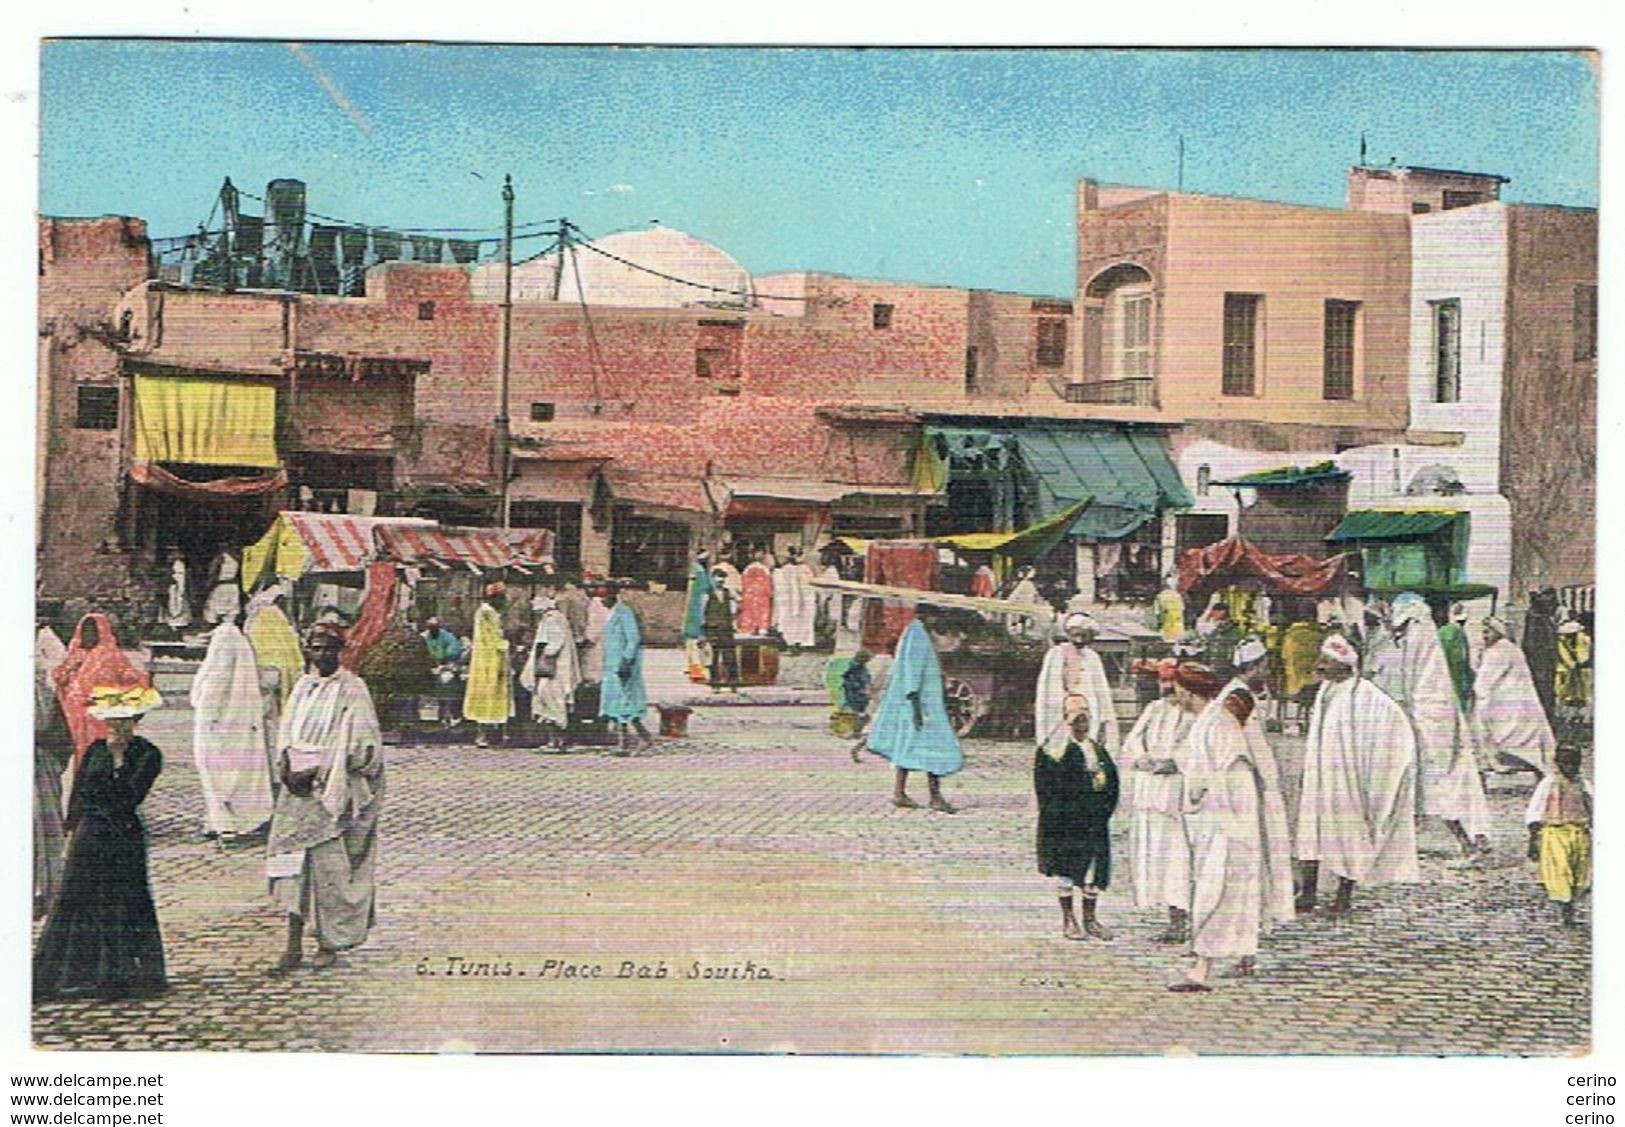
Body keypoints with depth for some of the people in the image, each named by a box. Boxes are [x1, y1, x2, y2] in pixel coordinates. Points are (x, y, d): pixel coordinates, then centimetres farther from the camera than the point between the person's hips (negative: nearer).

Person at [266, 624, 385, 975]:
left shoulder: (352, 689, -6)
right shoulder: (303, 686, 12)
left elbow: (359, 747, -12)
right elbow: (286, 734, 14)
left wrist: (316, 773, -15)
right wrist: (286, 767, -5)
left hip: (335, 790, -5)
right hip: (299, 787, 5)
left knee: (329, 862, -2)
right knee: (290, 857, -1)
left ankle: (330, 943, 10)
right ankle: (293, 945, 2)